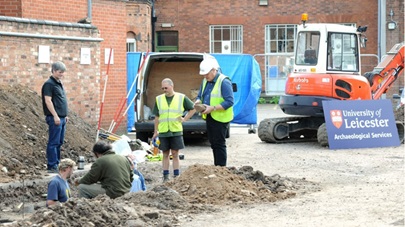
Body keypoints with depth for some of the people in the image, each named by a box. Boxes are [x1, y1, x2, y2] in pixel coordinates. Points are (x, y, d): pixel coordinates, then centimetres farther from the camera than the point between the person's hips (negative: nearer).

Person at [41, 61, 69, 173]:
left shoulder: (59, 84, 18)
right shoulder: (49, 84, -10)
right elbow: (48, 101, -17)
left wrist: (65, 116, 22)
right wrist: (55, 116, -20)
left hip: (61, 118, 9)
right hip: (55, 118, -9)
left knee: (59, 143, 11)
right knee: (53, 143, -8)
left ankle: (57, 164, 17)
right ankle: (52, 166, -6)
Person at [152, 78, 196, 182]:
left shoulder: (181, 98, 1)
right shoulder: (159, 99, 7)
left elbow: (193, 109, 12)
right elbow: (157, 117, 11)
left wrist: (184, 119, 3)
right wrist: (155, 132, 10)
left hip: (176, 131, -2)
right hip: (163, 131, 2)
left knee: (175, 154, 1)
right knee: (165, 154, 6)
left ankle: (176, 176, 6)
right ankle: (165, 177, 10)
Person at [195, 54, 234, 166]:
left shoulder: (224, 82, -15)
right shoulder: (205, 81, 11)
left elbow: (229, 102, -20)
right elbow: (199, 96, 21)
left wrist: (212, 108, -26)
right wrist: (198, 102, -4)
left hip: (220, 118, -8)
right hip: (209, 118, 8)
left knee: (219, 144, -6)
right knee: (213, 143, 13)